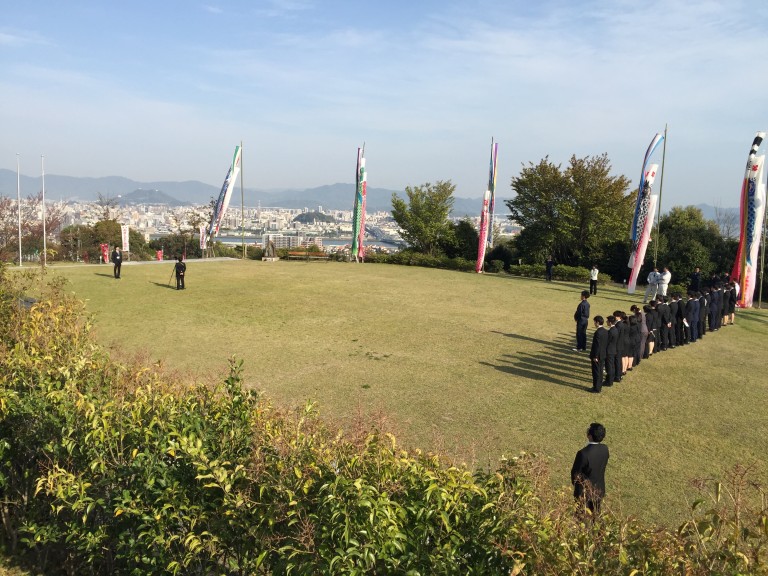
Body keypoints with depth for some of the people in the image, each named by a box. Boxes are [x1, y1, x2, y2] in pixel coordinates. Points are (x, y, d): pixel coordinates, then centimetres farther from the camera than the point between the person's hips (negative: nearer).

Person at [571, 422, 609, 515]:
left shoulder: (583, 453, -31)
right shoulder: (605, 449, -12)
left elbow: (575, 472, -17)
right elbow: (604, 465, 2)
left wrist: (575, 484, 3)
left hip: (584, 491, -5)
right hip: (599, 490, 5)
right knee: (595, 514, 24)